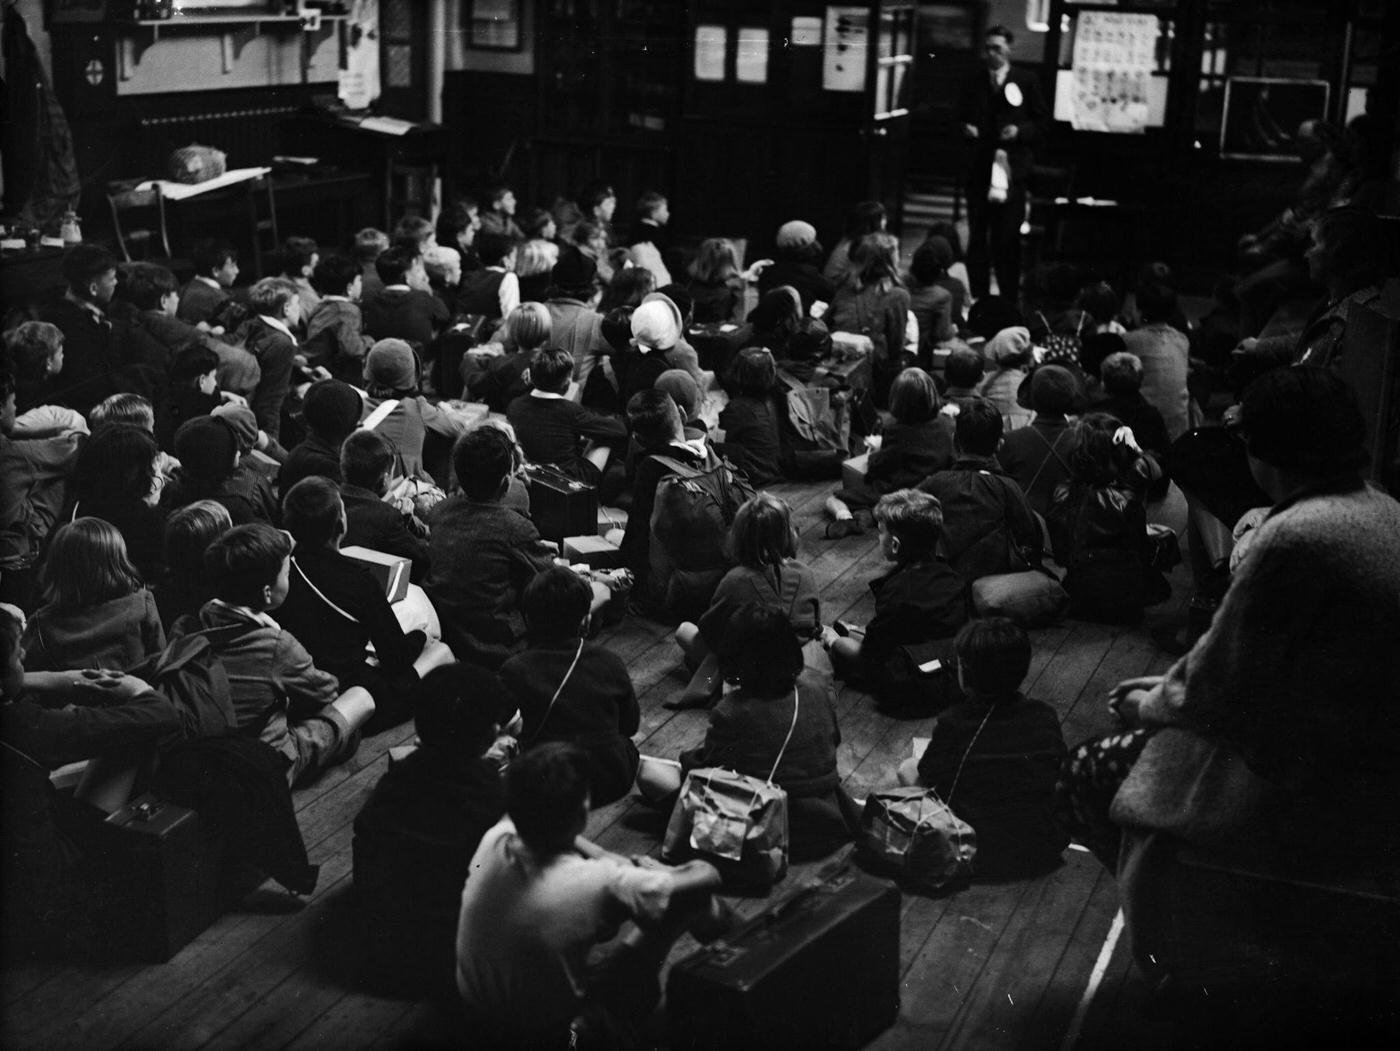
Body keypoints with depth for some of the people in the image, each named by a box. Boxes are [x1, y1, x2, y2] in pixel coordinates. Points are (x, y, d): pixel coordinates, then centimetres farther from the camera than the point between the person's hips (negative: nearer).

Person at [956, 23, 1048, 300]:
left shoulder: (1027, 81, 3)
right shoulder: (973, 83, 10)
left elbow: (1042, 121, 5)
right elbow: (960, 117, 15)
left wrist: (1020, 131, -13)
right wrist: (965, 129, -7)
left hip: (1012, 170, -2)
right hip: (978, 169, 3)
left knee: (1008, 237, -2)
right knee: (977, 237, 6)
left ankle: (1009, 300, 4)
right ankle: (977, 297, 13)